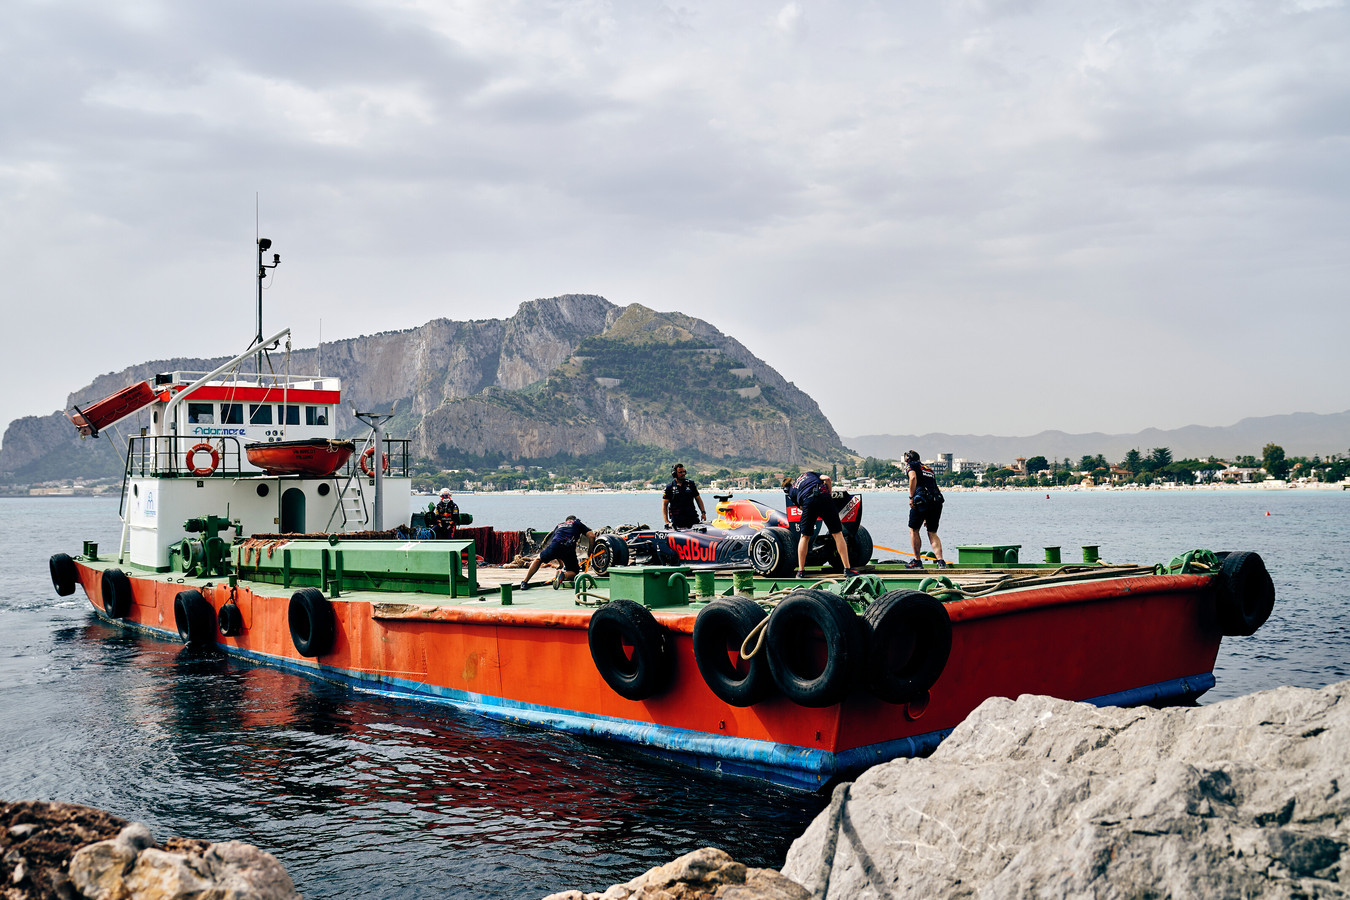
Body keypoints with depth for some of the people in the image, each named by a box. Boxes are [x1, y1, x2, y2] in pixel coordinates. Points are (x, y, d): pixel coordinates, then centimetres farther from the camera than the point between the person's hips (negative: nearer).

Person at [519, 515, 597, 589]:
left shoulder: (558, 525, 38)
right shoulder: (578, 523, 30)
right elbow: (591, 536, 14)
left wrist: (562, 565, 47)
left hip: (555, 545, 3)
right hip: (569, 549, -2)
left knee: (538, 559, 29)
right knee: (574, 572, 18)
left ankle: (524, 583, 18)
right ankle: (564, 575, -18)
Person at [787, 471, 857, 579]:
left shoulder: (791, 492, 29)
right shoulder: (808, 474, 34)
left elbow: (801, 508, 22)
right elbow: (827, 478, 17)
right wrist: (829, 495, 28)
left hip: (808, 502, 0)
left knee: (805, 536, 17)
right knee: (837, 534, 7)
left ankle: (801, 570, 16)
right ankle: (847, 568, 6)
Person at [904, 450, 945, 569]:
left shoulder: (911, 465, 12)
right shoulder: (929, 469, 31)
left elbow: (913, 477, -12)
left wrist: (911, 498, -10)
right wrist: (928, 517, 32)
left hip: (922, 500, -6)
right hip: (937, 501, 6)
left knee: (913, 530, 11)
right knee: (932, 533, 12)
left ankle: (917, 560, 10)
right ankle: (941, 561, -4)